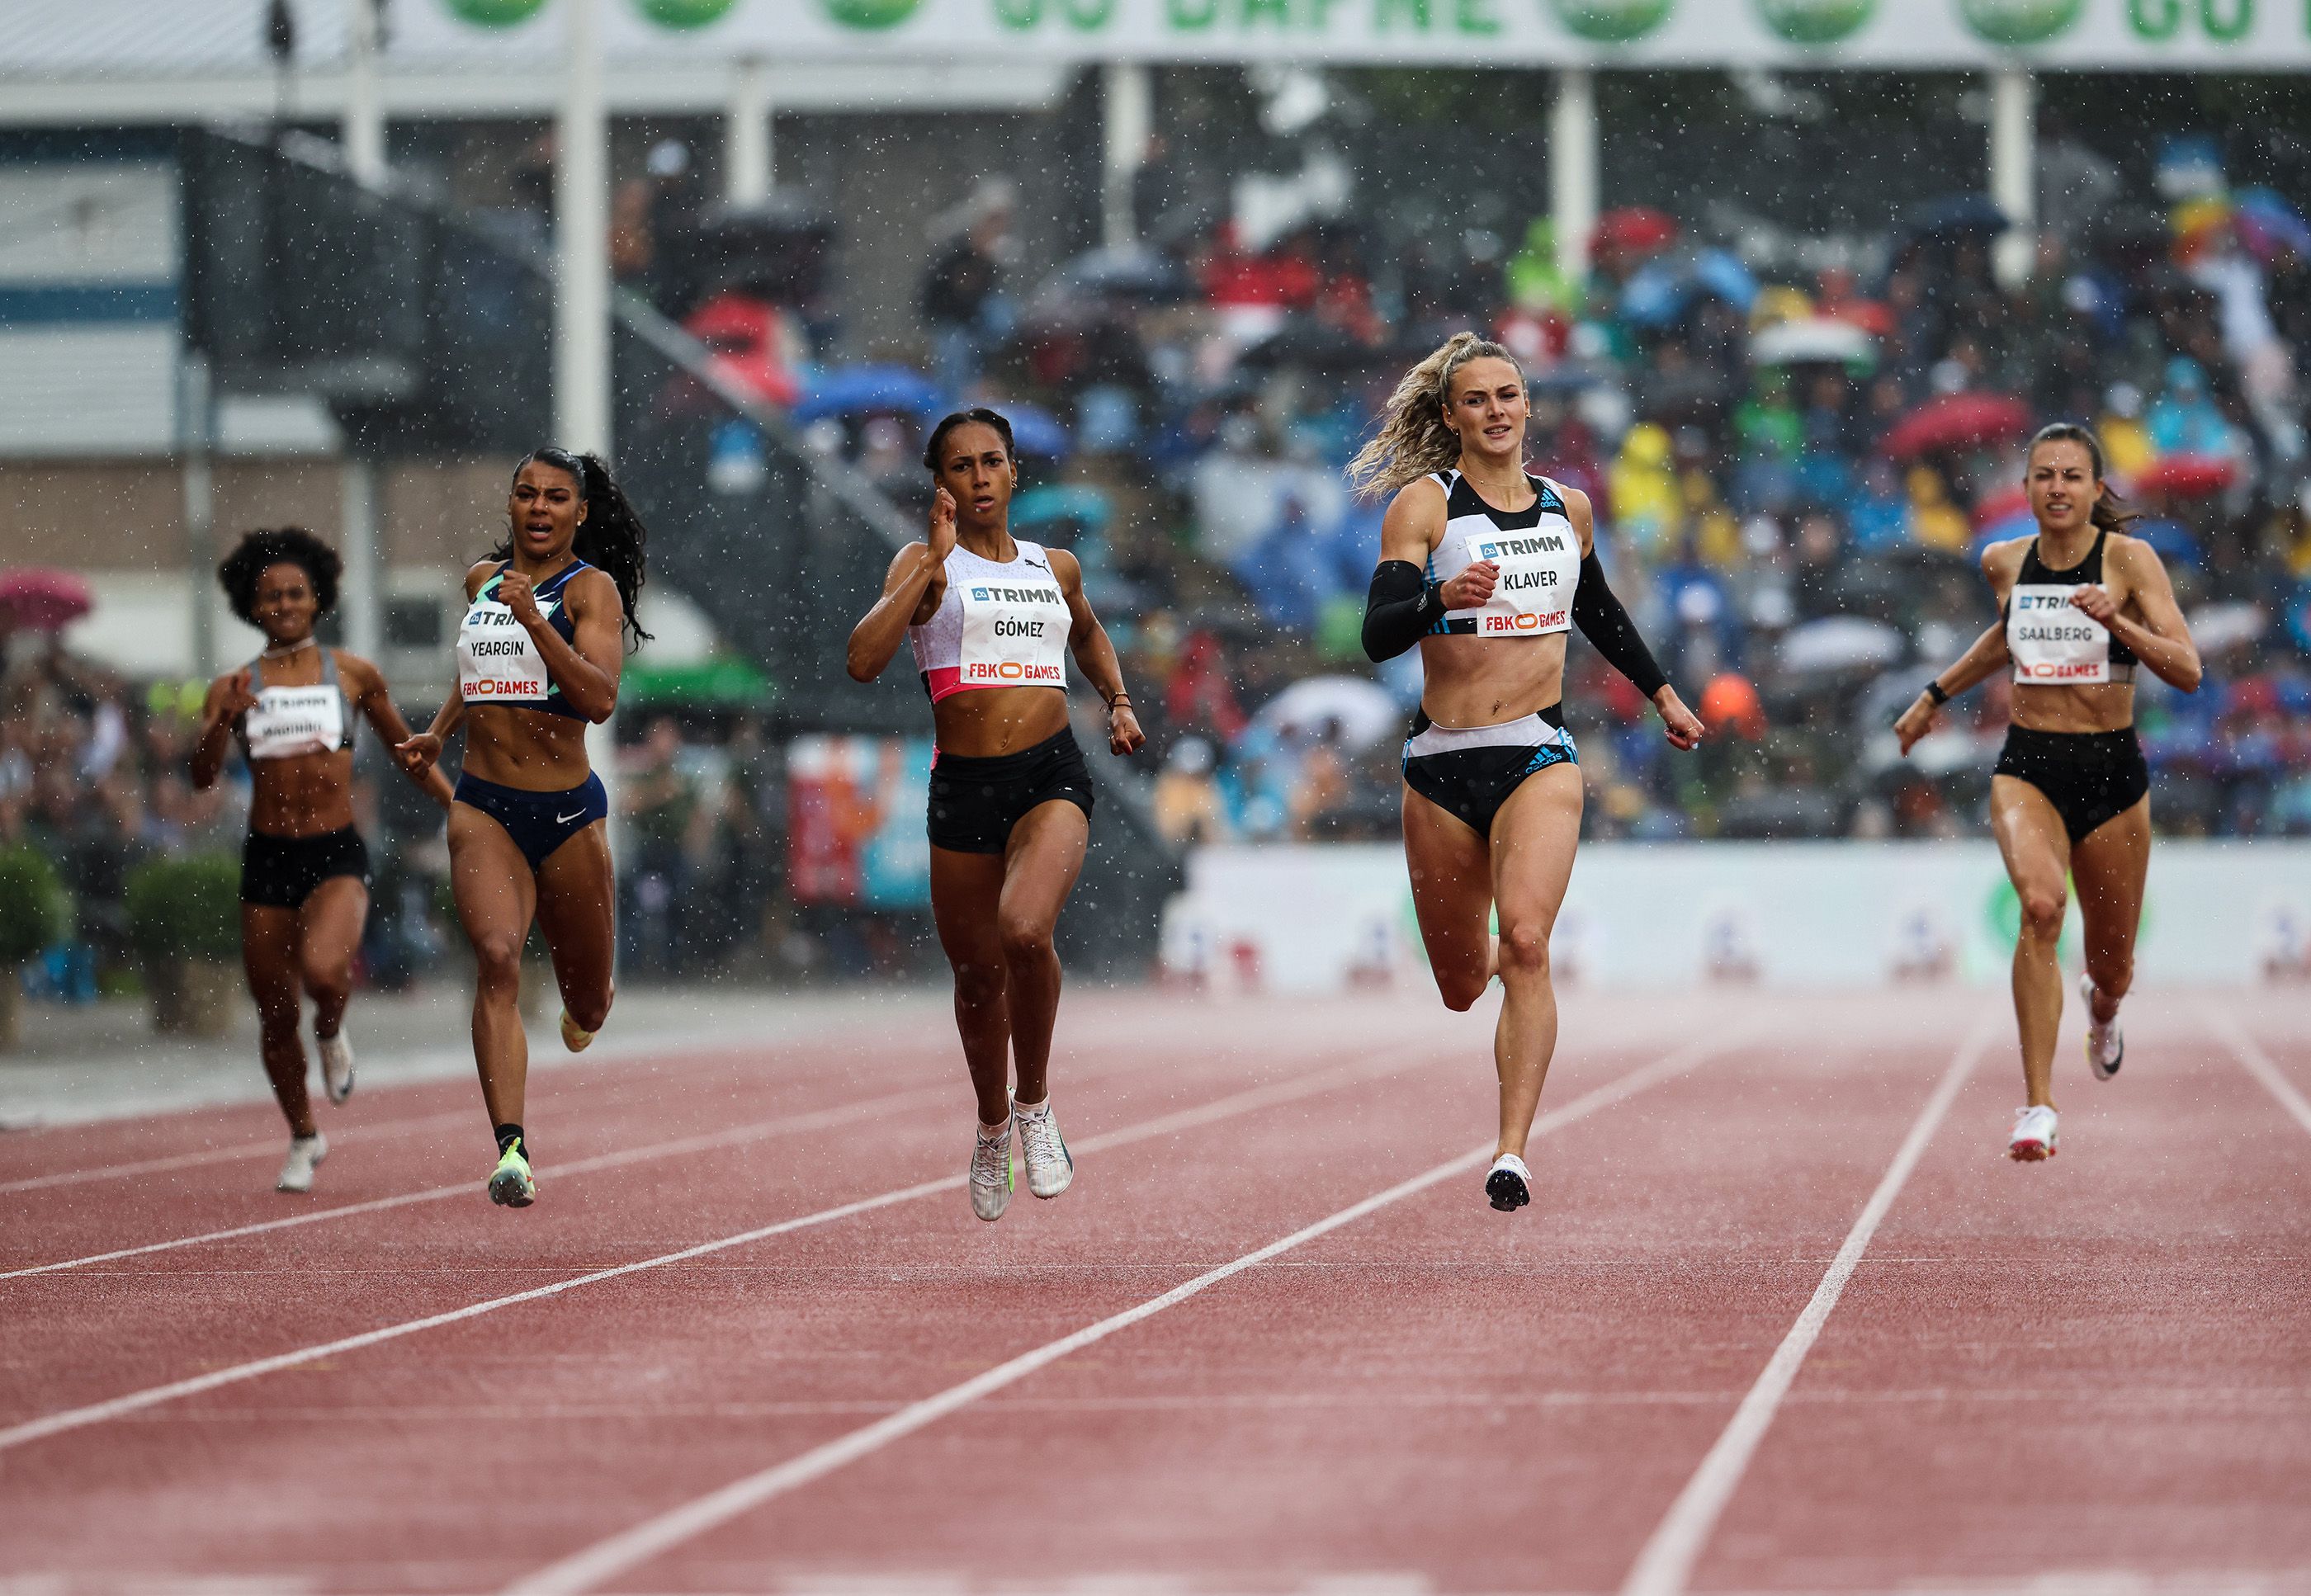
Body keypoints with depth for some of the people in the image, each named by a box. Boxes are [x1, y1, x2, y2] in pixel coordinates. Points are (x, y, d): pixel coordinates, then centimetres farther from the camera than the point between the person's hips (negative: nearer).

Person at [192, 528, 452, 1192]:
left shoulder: (353, 675, 2)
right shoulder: (233, 687, 3)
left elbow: (407, 751, 14)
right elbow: (203, 776, -7)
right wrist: (221, 722, -25)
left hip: (337, 855, -2)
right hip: (267, 859, 2)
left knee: (322, 969, -30)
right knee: (276, 1014, 7)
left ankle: (331, 1034, 7)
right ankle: (304, 1140, 29)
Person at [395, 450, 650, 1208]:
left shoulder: (590, 588, -5)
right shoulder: (483, 578, 10)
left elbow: (599, 698, -21)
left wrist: (533, 619, -28)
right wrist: (438, 733, 20)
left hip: (569, 810, -2)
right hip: (483, 807, 2)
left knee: (587, 1008, 12)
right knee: (496, 956, -24)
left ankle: (584, 998, 52)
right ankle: (511, 1150, -31)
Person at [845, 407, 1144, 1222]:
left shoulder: (1055, 567, 13)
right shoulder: (927, 564, 2)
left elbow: (1088, 633, 37)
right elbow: (863, 659, -17)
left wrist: (1119, 702, 20)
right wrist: (934, 559, -17)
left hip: (1051, 777, 0)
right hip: (963, 786, 0)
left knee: (1024, 930, -27)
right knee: (977, 972, 12)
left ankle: (1035, 1103, -5)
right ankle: (992, 1125, 39)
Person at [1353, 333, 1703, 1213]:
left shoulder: (1567, 508, 10)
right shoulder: (1424, 504, -3)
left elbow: (1598, 611, 29)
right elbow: (1378, 634, -15)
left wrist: (1662, 693, 36)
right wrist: (1442, 596, -33)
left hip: (1539, 759, 1)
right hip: (1441, 764, -1)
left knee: (1525, 943, -22)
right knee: (1461, 986, 8)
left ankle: (1513, 1152, -23)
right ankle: (1497, 961, 48)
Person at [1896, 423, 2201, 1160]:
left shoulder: (2128, 558, -8)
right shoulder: (2005, 562, 3)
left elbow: (2188, 671, -14)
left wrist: (2117, 621, -27)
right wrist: (1936, 694, 27)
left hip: (2112, 773, -1)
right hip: (2028, 767, 1)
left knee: (2112, 970, 12)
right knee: (2040, 905, -30)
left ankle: (2101, 1005, 54)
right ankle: (2037, 1106, -30)